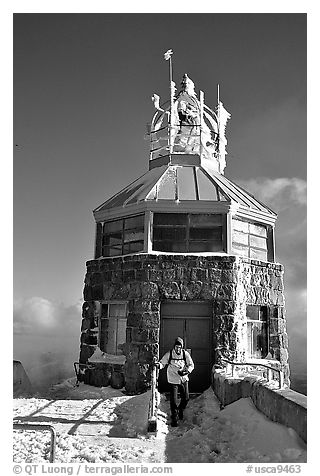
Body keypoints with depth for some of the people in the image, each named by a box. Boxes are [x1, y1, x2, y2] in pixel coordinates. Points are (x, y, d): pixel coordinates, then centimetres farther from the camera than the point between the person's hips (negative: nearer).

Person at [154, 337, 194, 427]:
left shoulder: (185, 354, -8)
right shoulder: (169, 354, -11)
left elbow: (191, 365, 0)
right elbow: (162, 363, -6)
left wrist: (187, 371, -18)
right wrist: (158, 365, -29)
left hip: (184, 379, 2)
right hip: (173, 380, -2)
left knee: (186, 398, 11)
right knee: (173, 400, -4)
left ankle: (180, 410, 42)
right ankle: (174, 418, 13)